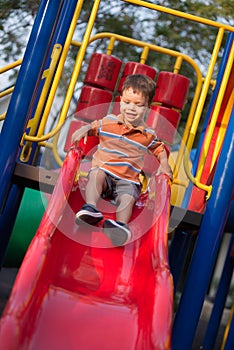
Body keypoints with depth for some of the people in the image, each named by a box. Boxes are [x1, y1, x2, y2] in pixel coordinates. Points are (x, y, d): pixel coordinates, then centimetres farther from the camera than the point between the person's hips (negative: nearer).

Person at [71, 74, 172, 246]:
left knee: (128, 197, -31)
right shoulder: (109, 121, 9)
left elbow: (159, 148, 25)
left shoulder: (148, 134, 10)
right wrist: (83, 130, -1)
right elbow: (93, 126, 22)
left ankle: (121, 223, -54)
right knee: (96, 174, -34)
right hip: (104, 170, 0)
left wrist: (164, 164, 6)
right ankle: (91, 208, -49)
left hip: (128, 181, 0)